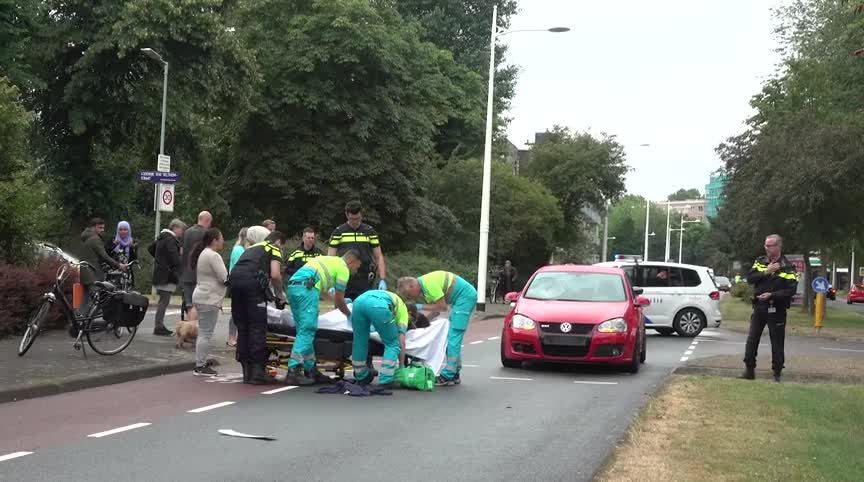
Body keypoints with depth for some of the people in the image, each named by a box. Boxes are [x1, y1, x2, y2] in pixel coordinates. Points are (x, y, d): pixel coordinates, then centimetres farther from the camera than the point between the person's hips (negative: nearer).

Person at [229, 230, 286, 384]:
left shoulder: (252, 248, 34)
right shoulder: (274, 249, 15)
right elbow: (275, 275, -2)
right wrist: (279, 293, 15)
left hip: (235, 279, 7)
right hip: (252, 281, -7)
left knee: (242, 327, 11)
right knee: (258, 327, -2)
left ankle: (247, 371, 14)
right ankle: (258, 371, -3)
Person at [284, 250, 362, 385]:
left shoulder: (328, 260, 32)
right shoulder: (343, 269, 9)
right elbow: (339, 300, 12)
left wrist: (341, 301, 51)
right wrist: (349, 315, 28)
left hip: (292, 285, 9)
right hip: (306, 288, -9)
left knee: (304, 330, 14)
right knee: (307, 330, -9)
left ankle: (310, 369, 18)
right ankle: (293, 372, -17)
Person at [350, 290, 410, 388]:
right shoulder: (403, 309, 30)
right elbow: (401, 341, 20)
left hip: (359, 300, 5)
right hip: (379, 306, -5)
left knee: (359, 342, 25)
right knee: (392, 344, 15)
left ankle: (361, 377, 36)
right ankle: (385, 381, 9)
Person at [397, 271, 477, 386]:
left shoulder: (428, 284, -21)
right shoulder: (423, 284, 9)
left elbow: (442, 306, -18)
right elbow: (436, 310, 14)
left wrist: (421, 307, -11)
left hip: (466, 296, -10)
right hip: (467, 296, 10)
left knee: (454, 337, -11)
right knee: (453, 337, 12)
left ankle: (447, 376, -12)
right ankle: (454, 375, 16)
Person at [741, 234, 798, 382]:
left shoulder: (788, 267, -5)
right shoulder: (760, 262, 7)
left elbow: (791, 290, -13)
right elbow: (750, 278, -6)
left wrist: (771, 295, -21)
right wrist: (766, 272, -18)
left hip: (776, 310, -4)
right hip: (759, 307, 4)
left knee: (777, 342, 3)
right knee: (752, 339, 4)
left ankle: (777, 373, 11)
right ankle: (749, 370, 11)